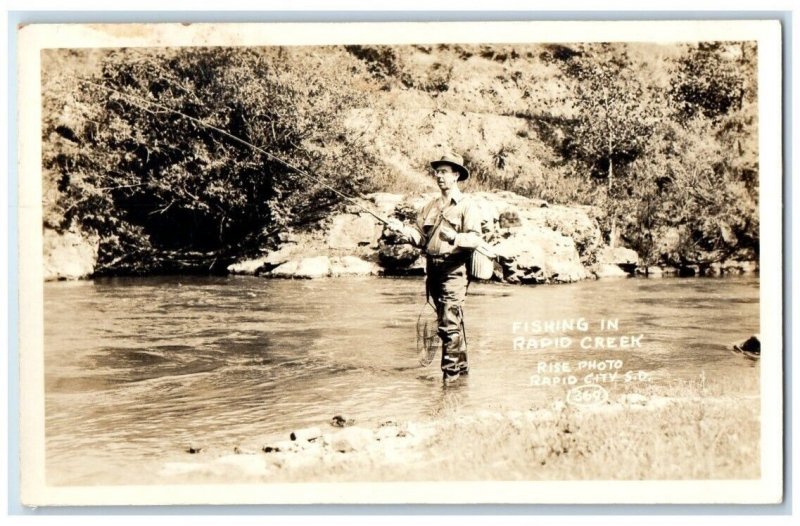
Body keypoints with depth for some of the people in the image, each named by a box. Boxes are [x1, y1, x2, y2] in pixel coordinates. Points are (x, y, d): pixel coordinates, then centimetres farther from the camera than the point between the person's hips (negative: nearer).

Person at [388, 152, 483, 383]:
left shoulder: (467, 205, -3)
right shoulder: (431, 206, 17)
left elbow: (475, 238, -13)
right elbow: (419, 236, 13)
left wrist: (454, 238, -30)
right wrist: (402, 230, -6)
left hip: (454, 270, -7)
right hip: (433, 269, 7)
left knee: (449, 323, -11)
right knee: (452, 322, 16)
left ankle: (450, 373, -6)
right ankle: (461, 365, 27)